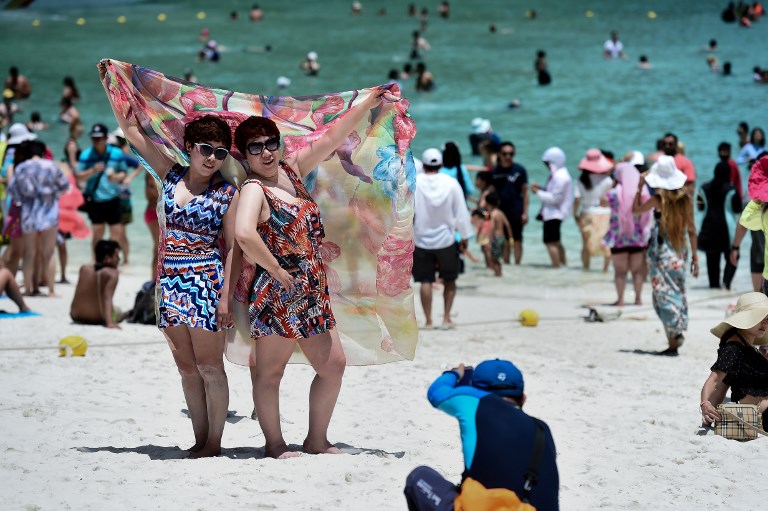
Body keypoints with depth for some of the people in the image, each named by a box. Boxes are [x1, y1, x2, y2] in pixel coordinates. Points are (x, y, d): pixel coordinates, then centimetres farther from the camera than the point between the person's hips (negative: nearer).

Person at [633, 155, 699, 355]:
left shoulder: (659, 199, -12)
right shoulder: (685, 198, 1)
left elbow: (635, 209, 4)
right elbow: (691, 229, 4)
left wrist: (640, 186, 8)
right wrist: (694, 256, 9)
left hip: (662, 251, -5)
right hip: (680, 250, 5)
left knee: (664, 294, -2)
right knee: (677, 292, 17)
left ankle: (672, 344, -6)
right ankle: (677, 332, 10)